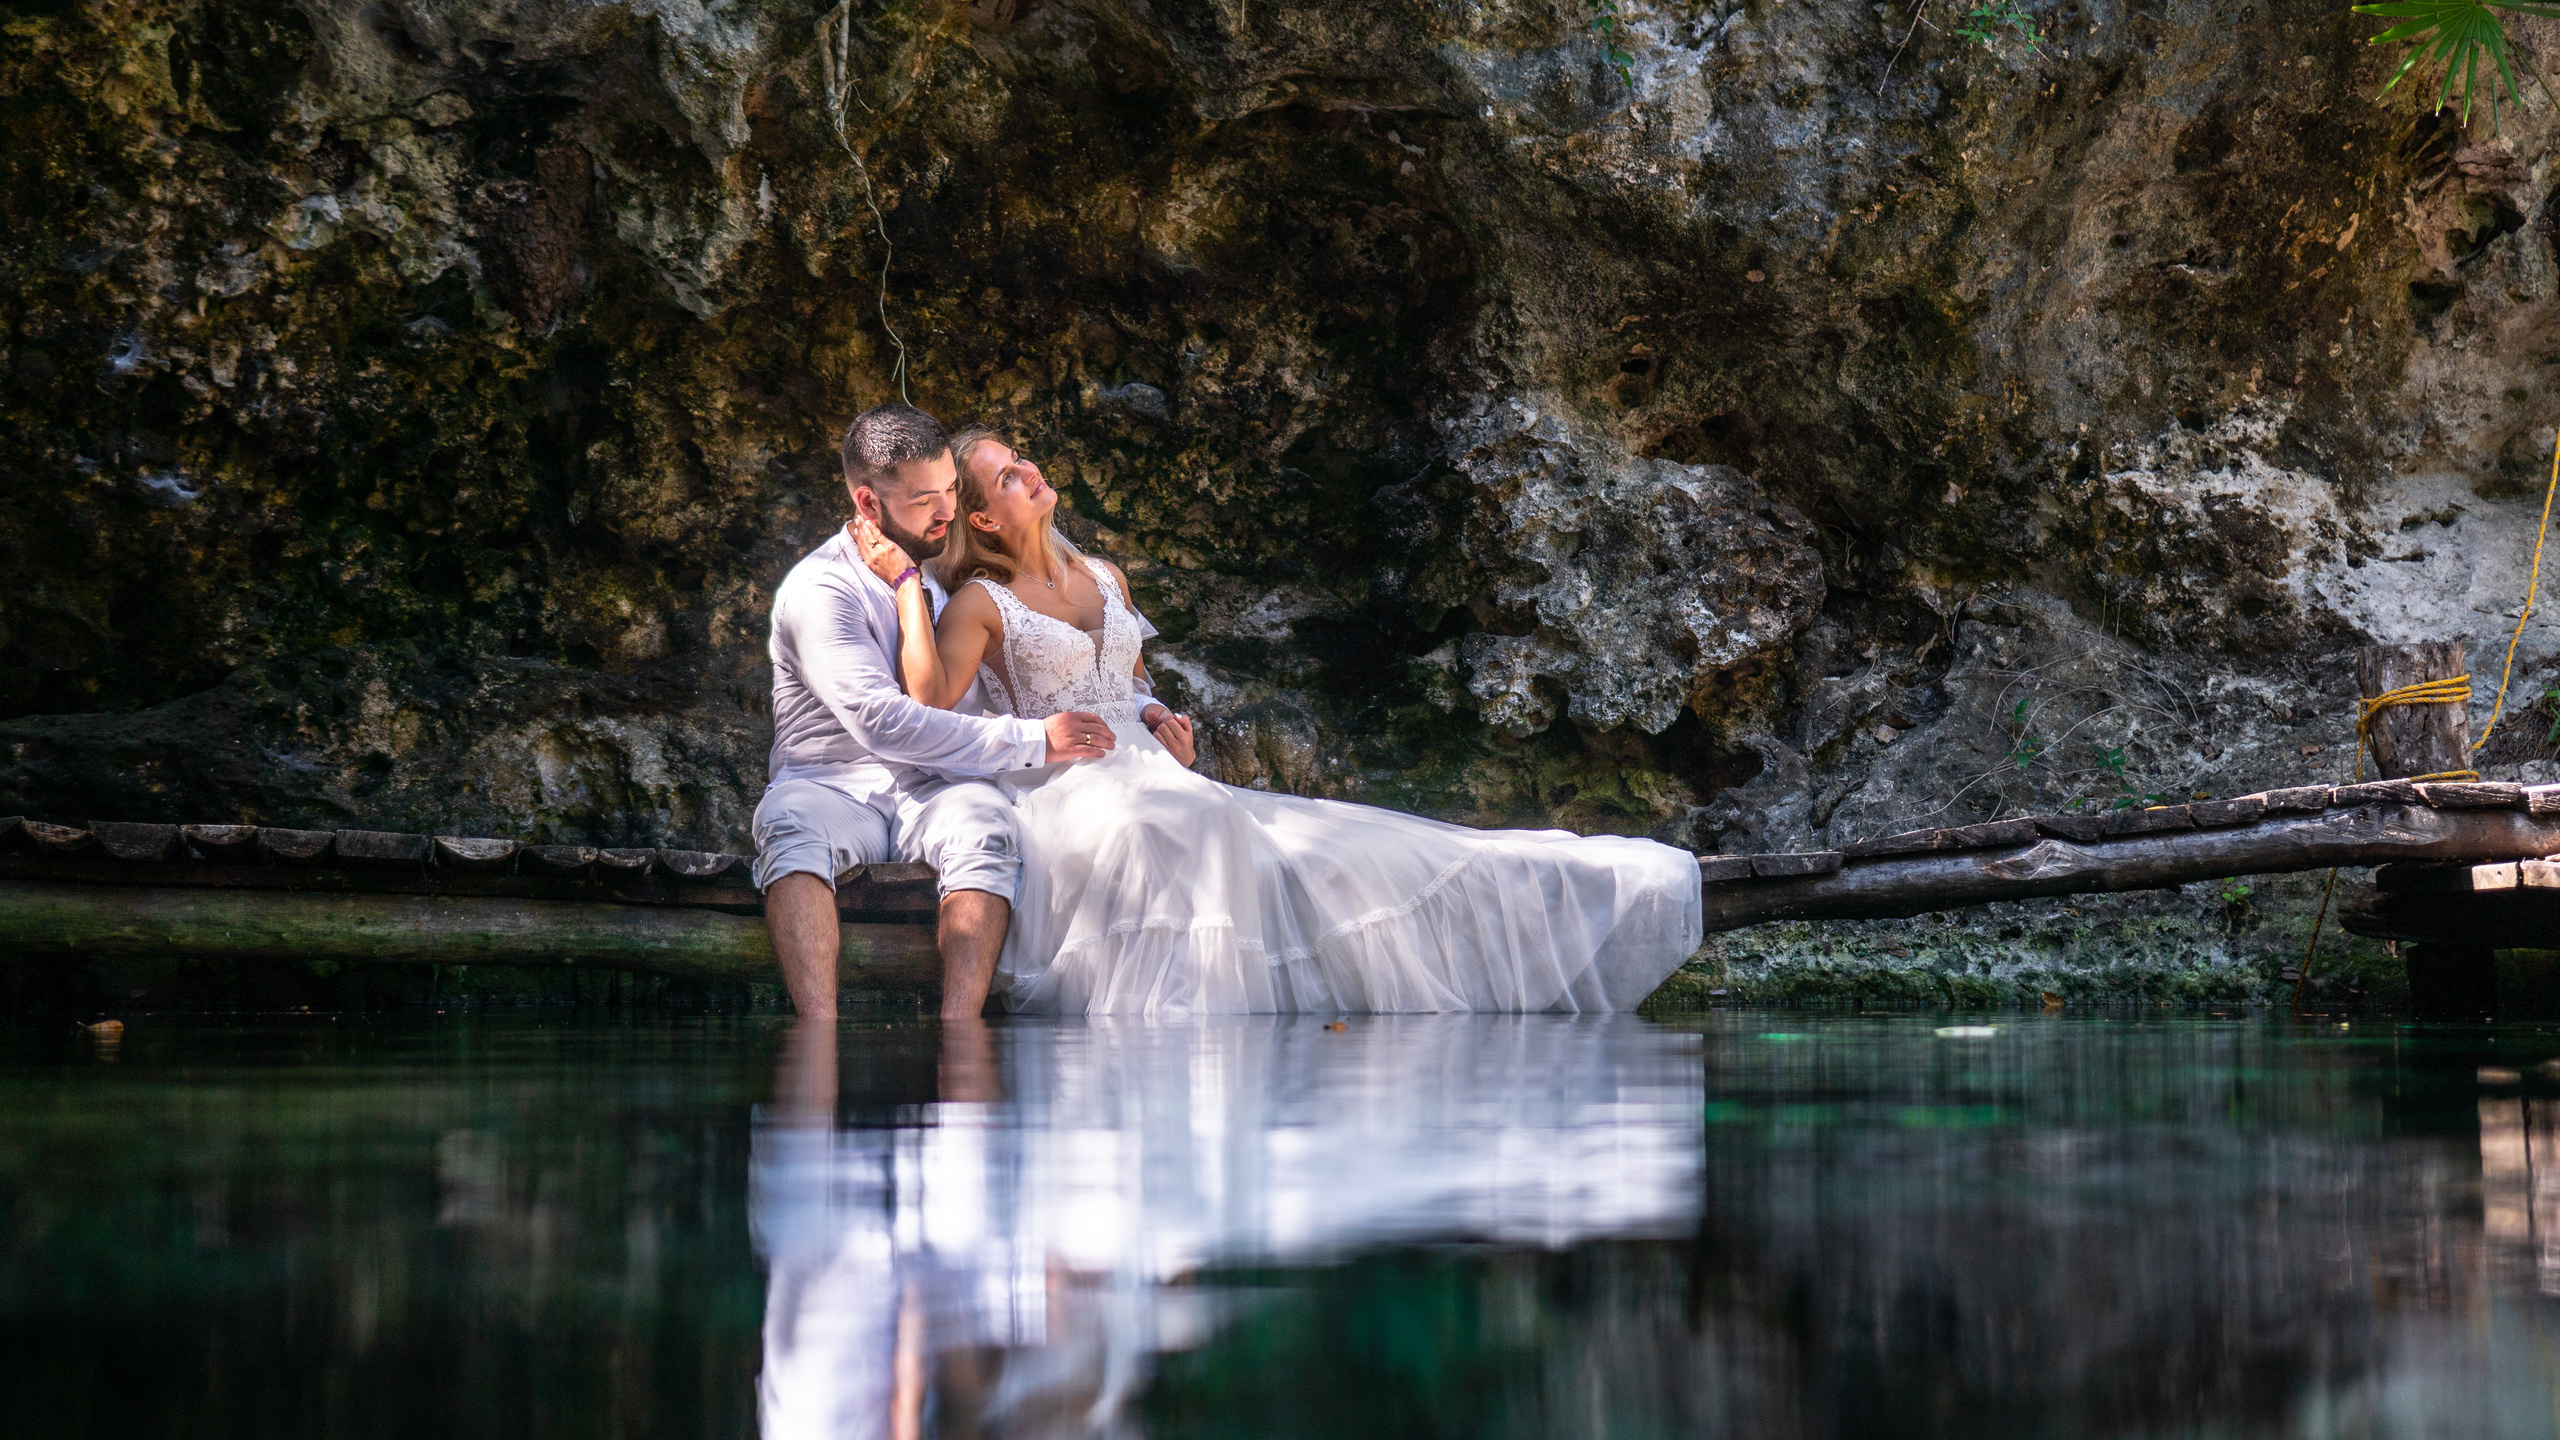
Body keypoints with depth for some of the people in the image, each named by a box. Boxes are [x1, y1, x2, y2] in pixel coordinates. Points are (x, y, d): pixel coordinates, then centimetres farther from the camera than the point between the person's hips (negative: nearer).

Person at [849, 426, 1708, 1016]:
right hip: (1059, 794, -7)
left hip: (1151, 779, 7)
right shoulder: (982, 604, 1)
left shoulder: (1105, 581, 20)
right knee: (1171, 828, -40)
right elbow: (928, 708, -16)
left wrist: (1164, 726, 11)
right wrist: (905, 585, -15)